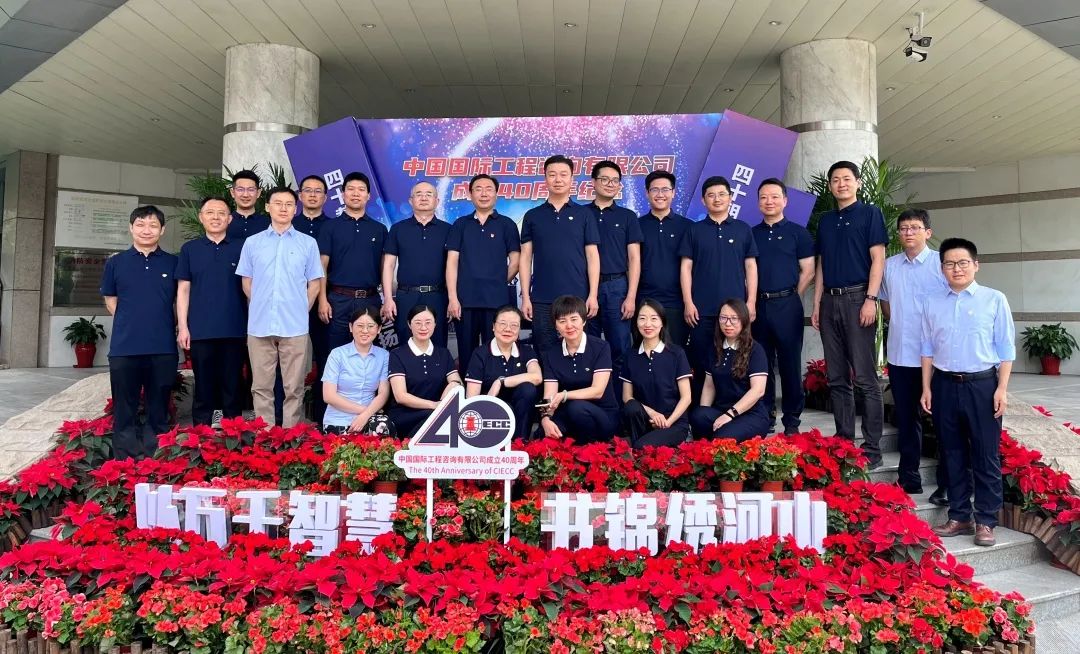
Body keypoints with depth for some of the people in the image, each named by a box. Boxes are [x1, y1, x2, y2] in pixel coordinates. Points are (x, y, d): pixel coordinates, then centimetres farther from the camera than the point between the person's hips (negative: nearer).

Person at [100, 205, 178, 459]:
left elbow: (181, 300, 12)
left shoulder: (172, 263, 5)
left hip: (163, 348, 0)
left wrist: (167, 326, 6)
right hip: (124, 348, 0)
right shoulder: (115, 262, 7)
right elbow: (111, 301, 13)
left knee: (159, 410, 7)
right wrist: (131, 324, 7)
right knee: (124, 410, 5)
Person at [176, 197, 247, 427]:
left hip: (235, 330, 0)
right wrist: (182, 326, -1)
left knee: (232, 387, 5)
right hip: (201, 330, 0)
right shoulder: (189, 249, 9)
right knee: (203, 387, 6)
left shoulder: (241, 248, 7)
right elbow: (183, 290, 7)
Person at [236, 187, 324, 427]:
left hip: (295, 326, -1)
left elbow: (314, 284, 8)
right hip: (260, 326, 1)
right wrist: (261, 307, 9)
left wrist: (300, 311, 6)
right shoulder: (252, 242, 9)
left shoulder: (308, 243, 6)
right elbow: (247, 282, 13)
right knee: (261, 386, 7)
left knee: (294, 387, 3)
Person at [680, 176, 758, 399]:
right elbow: (686, 267, 4)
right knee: (701, 363, 2)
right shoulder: (694, 231, 8)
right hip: (702, 310, 0)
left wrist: (751, 301, -1)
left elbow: (751, 266, 8)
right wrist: (688, 303, -4)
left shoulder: (743, 229, 10)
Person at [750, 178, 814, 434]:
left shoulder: (798, 233, 5)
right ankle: (764, 417, 16)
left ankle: (792, 420, 9)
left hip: (787, 305, -3)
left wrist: (791, 298, -3)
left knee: (790, 364, 0)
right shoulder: (750, 234, 13)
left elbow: (808, 271, 2)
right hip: (757, 305, 3)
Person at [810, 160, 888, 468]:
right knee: (836, 378, 7)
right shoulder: (826, 220, 17)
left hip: (857, 298, -5)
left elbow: (877, 259, -5)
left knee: (865, 377, -6)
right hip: (830, 301, 5)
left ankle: (872, 447, 0)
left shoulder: (870, 214, 3)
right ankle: (844, 441, 15)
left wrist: (871, 299, -14)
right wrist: (817, 305, 11)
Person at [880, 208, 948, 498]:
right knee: (906, 418, 13)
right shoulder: (889, 265, 7)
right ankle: (909, 478, 26)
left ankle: (946, 483, 15)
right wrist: (899, 326, 11)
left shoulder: (942, 264, -6)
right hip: (900, 354, 4)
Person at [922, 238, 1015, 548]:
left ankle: (985, 521, 13)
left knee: (986, 456, 2)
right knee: (953, 454, 10)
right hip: (945, 385, 3)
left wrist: (1002, 388, -6)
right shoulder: (932, 303, 8)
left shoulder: (995, 300, 0)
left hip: (982, 385, -3)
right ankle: (959, 516, 21)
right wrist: (927, 388, 6)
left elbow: (1006, 348, 0)